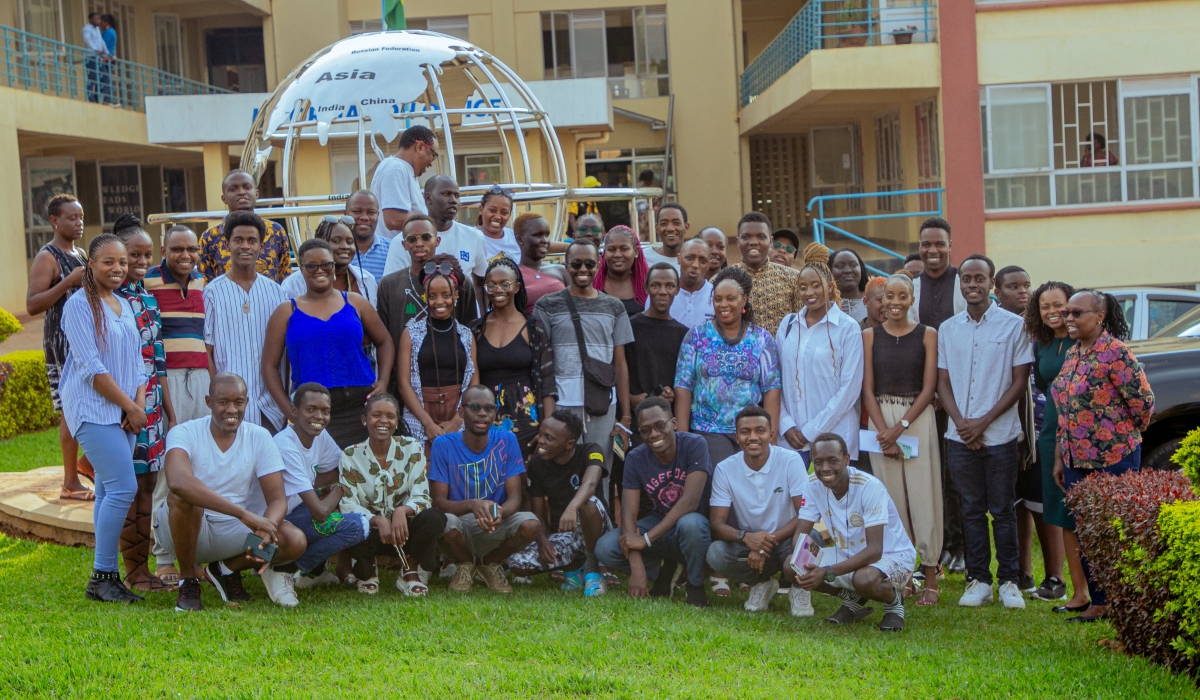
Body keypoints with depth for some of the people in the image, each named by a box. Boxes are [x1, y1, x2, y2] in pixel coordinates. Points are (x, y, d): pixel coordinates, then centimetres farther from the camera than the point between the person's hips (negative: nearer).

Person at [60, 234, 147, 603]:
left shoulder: (124, 305, 15)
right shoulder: (80, 305, -8)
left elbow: (137, 361, 15)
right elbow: (91, 367, -14)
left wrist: (139, 403, -2)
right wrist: (129, 406, -12)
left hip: (123, 411, 7)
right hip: (93, 409, -7)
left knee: (108, 492, 7)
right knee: (123, 487, -14)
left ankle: (105, 575, 11)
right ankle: (103, 575, -6)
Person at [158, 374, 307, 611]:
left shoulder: (259, 437, -4)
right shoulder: (185, 433, -16)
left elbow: (277, 499, -8)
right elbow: (177, 481, -37)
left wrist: (266, 530, -33)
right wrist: (244, 514, -43)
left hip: (234, 530, 3)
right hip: (189, 529, -3)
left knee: (295, 542, -23)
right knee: (183, 496, -36)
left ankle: (226, 569, 8)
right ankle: (188, 582, -13)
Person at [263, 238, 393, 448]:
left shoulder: (355, 303, 11)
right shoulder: (287, 312, 8)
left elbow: (384, 342, 20)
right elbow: (270, 366, 8)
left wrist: (383, 382, 5)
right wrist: (289, 410, -3)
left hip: (360, 406, 1)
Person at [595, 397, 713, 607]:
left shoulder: (694, 445, -19)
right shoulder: (636, 458, -8)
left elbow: (690, 502, -27)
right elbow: (628, 512, -16)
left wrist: (646, 539, -30)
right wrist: (636, 567, -30)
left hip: (698, 526, -4)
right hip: (659, 524, 4)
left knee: (689, 523, -40)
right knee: (605, 549, -19)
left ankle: (696, 586, -11)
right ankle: (665, 570, 8)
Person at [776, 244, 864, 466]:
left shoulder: (848, 328, -1)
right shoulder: (788, 324, 10)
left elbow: (850, 388, -6)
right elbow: (776, 379, 10)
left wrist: (811, 431, -8)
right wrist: (786, 426, -3)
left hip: (833, 439, -3)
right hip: (791, 439, 3)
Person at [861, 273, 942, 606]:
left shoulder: (927, 335, 3)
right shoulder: (870, 336, 7)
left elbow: (929, 388, -2)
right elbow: (868, 389, 3)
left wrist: (900, 427, -11)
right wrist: (884, 431, -8)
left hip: (918, 419, -1)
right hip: (880, 419, 2)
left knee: (923, 494, -4)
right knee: (891, 495, 2)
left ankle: (930, 576, 1)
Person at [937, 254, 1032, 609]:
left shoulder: (1014, 325, -1)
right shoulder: (948, 329, 9)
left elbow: (1019, 381, -3)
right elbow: (943, 382, 10)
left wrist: (984, 421, -10)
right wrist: (961, 421, -6)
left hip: (1000, 434, -3)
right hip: (960, 436, 3)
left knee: (1002, 510, 2)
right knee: (972, 510, 8)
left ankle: (1009, 580, 10)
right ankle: (978, 580, 14)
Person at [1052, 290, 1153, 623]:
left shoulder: (1114, 352, -14)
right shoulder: (1073, 354, 11)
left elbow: (1143, 401, -14)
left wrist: (1127, 436, 1)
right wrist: (1060, 458, 14)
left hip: (1113, 459, -8)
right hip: (1077, 460, 8)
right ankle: (1097, 601, 21)